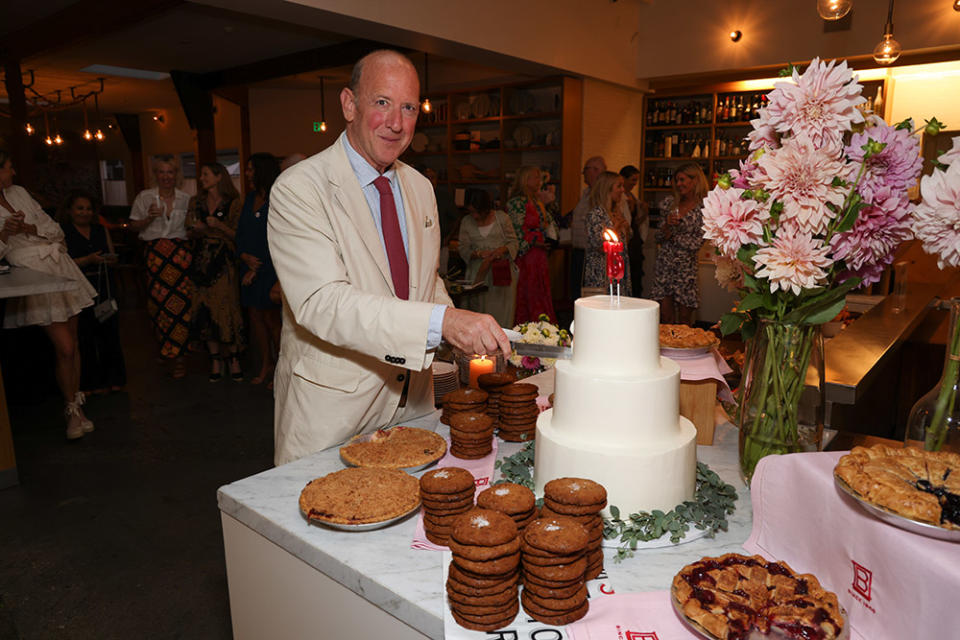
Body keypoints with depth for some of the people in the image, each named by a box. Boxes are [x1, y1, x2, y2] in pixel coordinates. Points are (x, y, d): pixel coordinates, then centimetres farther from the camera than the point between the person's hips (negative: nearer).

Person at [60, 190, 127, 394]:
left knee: (109, 330, 0)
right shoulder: (62, 232, 2)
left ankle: (111, 379, 11)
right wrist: (88, 260, -18)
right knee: (85, 335, -5)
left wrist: (110, 259, -4)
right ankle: (91, 383, 6)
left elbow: (113, 256, 18)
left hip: (105, 287, 4)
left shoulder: (101, 230, 17)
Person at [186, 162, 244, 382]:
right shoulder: (196, 202, 14)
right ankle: (215, 360, 10)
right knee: (204, 312, 1)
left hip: (224, 263, -4)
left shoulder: (232, 203, 0)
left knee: (226, 309, -7)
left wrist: (219, 225, -17)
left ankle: (233, 358, 5)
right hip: (201, 262, 4)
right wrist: (198, 230, -5)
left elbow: (238, 235, -3)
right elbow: (190, 231, 16)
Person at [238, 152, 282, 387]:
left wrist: (256, 269, -11)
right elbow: (240, 232, 12)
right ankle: (266, 364, 20)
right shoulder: (250, 199, 11)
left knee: (271, 319, -1)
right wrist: (244, 255, -7)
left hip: (269, 269, -7)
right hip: (249, 267, 7)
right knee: (255, 316, 9)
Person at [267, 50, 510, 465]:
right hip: (331, 407, -5)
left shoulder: (420, 187, 7)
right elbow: (322, 302, -28)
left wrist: (467, 336, -3)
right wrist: (441, 322, -38)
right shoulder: (298, 189, -15)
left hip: (412, 400, 6)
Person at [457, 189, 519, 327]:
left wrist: (502, 249, -16)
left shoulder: (502, 217, 3)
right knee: (479, 307, -5)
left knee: (501, 310, -2)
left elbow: (513, 242, 5)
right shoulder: (466, 222, 7)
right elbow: (463, 249, 5)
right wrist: (479, 253, -14)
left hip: (502, 271, -1)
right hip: (478, 272, 1)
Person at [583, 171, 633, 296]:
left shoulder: (617, 212, 15)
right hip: (601, 272, -8)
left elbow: (624, 242, 23)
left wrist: (626, 228, 5)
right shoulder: (596, 213, -12)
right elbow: (601, 247, -18)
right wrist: (616, 227, -10)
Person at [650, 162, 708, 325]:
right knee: (665, 316, 2)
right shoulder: (671, 203, 9)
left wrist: (671, 236, -4)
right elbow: (658, 238, 9)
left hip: (686, 267, -3)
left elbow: (696, 243, -10)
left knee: (684, 318, 4)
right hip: (664, 264, 3)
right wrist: (667, 224, -10)